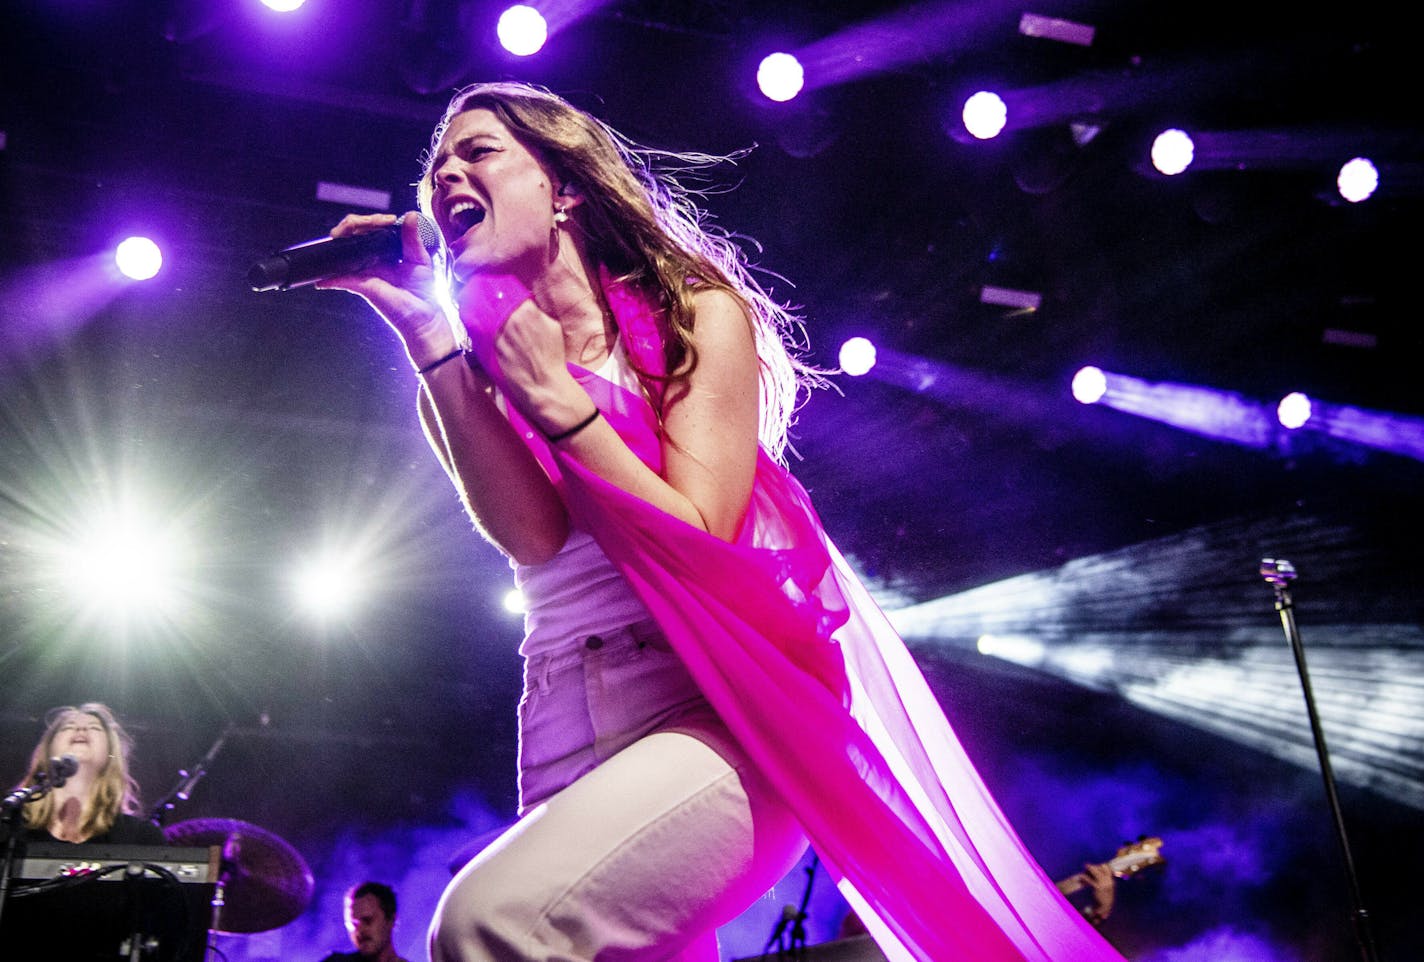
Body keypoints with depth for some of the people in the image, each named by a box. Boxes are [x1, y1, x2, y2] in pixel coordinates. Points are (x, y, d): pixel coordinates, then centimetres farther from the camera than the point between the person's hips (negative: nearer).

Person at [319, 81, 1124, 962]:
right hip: (568, 750, 6)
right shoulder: (468, 376, 12)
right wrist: (427, 334, -10)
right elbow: (530, 535, -8)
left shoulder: (696, 314, 2)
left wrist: (557, 399, -9)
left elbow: (698, 540, -9)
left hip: (713, 717, -5)